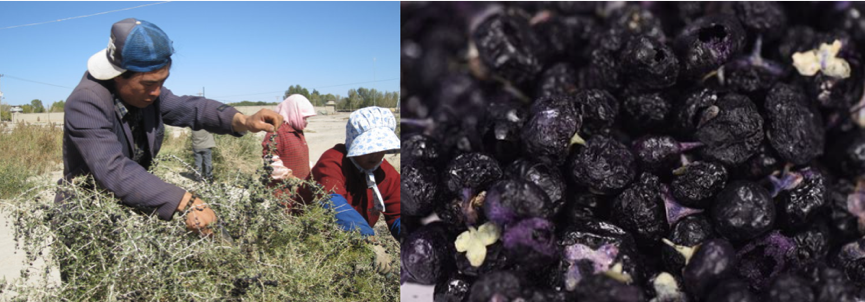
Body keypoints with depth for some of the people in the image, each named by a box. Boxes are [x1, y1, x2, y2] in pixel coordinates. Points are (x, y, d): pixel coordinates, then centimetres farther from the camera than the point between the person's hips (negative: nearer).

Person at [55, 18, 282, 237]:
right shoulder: (86, 104, -25)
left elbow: (187, 108, 5)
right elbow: (113, 170, -36)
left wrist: (243, 121, -15)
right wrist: (186, 203, -45)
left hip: (134, 206, 6)